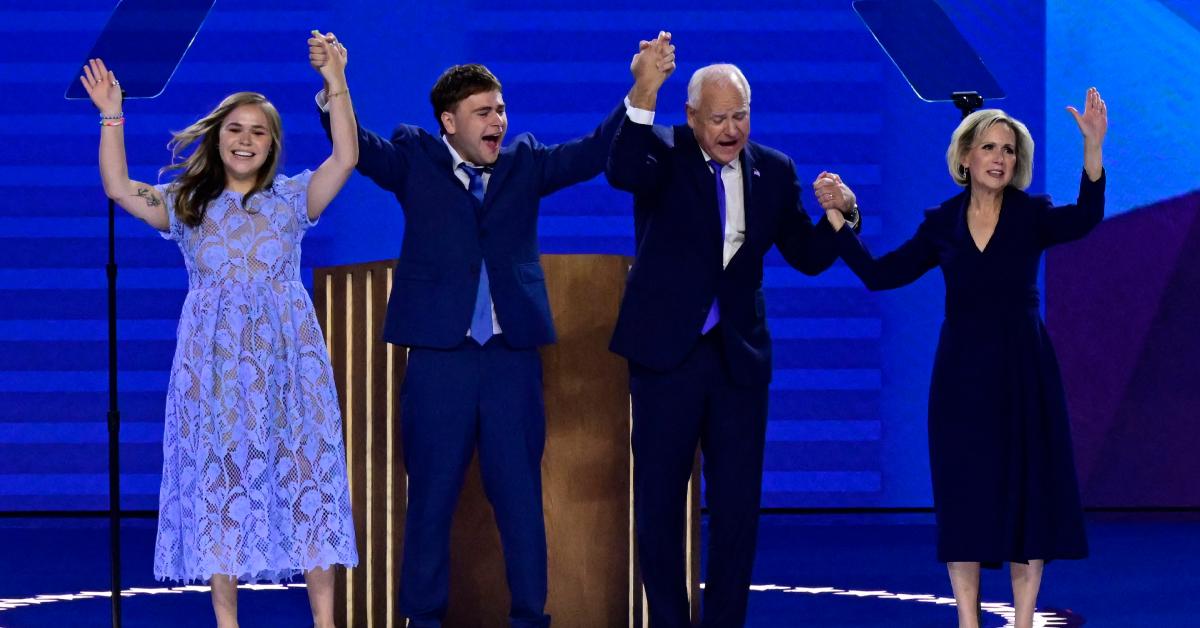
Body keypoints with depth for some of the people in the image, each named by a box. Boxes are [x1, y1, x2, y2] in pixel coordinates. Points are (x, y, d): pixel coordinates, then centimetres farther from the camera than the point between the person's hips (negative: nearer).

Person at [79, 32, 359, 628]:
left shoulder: (291, 198, 7)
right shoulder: (185, 205, 10)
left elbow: (345, 158, -6)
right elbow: (118, 187, 1)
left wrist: (336, 85, -14)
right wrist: (111, 115, -6)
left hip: (287, 361, -1)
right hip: (213, 364, 1)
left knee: (306, 475, -3)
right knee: (217, 481, 1)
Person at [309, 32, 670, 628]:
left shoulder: (524, 161, 10)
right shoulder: (415, 159, 4)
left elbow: (592, 153, 1)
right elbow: (358, 147, -10)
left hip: (512, 357, 2)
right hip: (439, 356, -2)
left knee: (520, 495, 6)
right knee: (431, 496, 6)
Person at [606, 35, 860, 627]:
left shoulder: (773, 171, 5)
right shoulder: (664, 154, -5)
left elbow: (809, 257, 6)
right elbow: (622, 172, -29)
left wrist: (840, 215, -14)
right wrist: (643, 95, -43)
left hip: (738, 357, 3)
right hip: (667, 351, -3)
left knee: (738, 504, 5)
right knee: (659, 500, 4)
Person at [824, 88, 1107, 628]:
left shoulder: (1031, 215, -2)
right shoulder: (942, 224, 4)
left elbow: (1085, 219, -23)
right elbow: (878, 274, 3)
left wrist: (1093, 147, -37)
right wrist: (837, 217, 0)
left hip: (1023, 369, -1)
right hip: (962, 371, 1)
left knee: (1028, 491, 1)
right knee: (964, 494, 2)